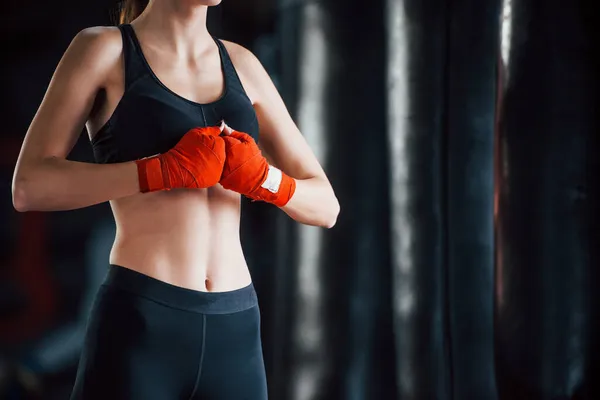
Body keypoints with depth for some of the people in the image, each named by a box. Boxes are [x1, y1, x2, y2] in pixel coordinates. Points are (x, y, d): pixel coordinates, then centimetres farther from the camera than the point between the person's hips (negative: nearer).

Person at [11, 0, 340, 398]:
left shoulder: (242, 65, 16)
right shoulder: (101, 49, 2)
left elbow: (324, 207, 14)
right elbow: (28, 187, -9)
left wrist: (261, 177, -8)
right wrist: (167, 171, -16)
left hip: (233, 335, 5)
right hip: (138, 328, -5)